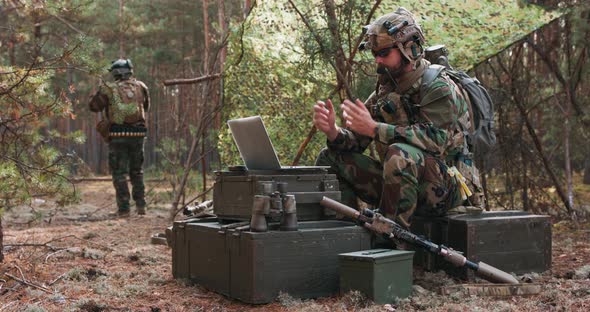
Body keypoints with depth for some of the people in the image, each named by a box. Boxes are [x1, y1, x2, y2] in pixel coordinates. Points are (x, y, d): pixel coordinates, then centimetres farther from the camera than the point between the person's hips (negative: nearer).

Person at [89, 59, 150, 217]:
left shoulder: (109, 89, -3)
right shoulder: (140, 87, 5)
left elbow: (93, 106, 7)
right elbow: (146, 106, 20)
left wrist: (101, 92, 23)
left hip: (117, 136, -3)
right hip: (137, 135, 3)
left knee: (119, 173, 5)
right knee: (137, 172, 17)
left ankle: (123, 208, 0)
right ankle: (141, 205, 15)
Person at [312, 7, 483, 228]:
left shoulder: (440, 88, -11)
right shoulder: (385, 90, 10)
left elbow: (435, 139, -28)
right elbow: (355, 141, 6)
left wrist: (373, 128, -33)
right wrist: (333, 131, -17)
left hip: (443, 188, -7)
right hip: (397, 185, 7)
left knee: (400, 154, -37)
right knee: (330, 158, -2)